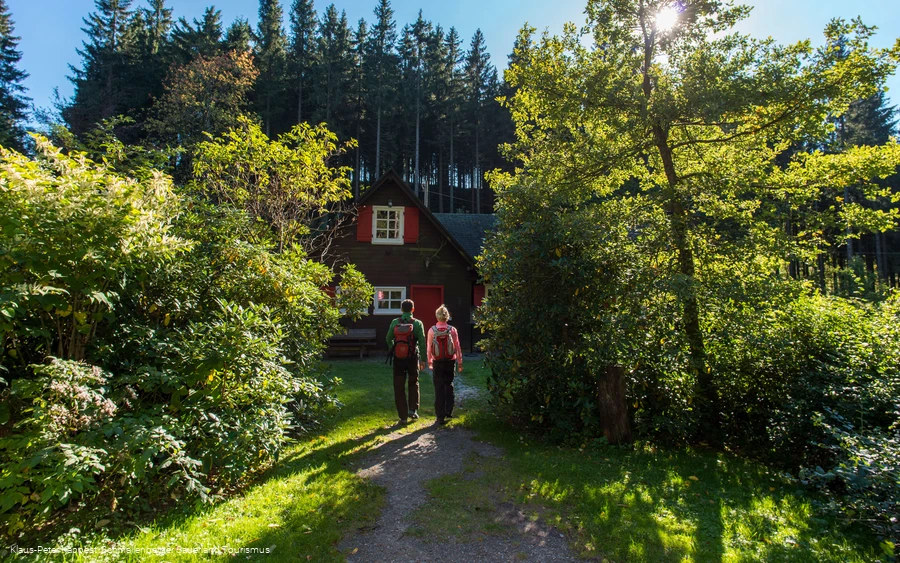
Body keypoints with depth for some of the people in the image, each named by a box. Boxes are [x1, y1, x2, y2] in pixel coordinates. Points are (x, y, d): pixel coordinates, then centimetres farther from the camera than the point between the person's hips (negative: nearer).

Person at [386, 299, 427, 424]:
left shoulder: (394, 323, -2)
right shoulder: (417, 323, -7)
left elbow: (389, 339, 6)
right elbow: (422, 342, -7)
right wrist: (423, 360, 1)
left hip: (398, 359, 1)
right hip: (413, 358, 0)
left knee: (399, 388, 8)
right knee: (413, 384, 21)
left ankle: (403, 416, 9)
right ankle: (413, 409, 13)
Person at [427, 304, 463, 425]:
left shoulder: (432, 330, -8)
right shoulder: (452, 330, -7)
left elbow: (429, 348, -1)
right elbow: (457, 347, -3)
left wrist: (429, 361, 13)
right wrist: (459, 362, 7)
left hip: (437, 362, -1)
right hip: (450, 361, 1)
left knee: (439, 388, 6)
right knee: (449, 385, 18)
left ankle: (440, 416, 8)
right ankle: (448, 412, 22)